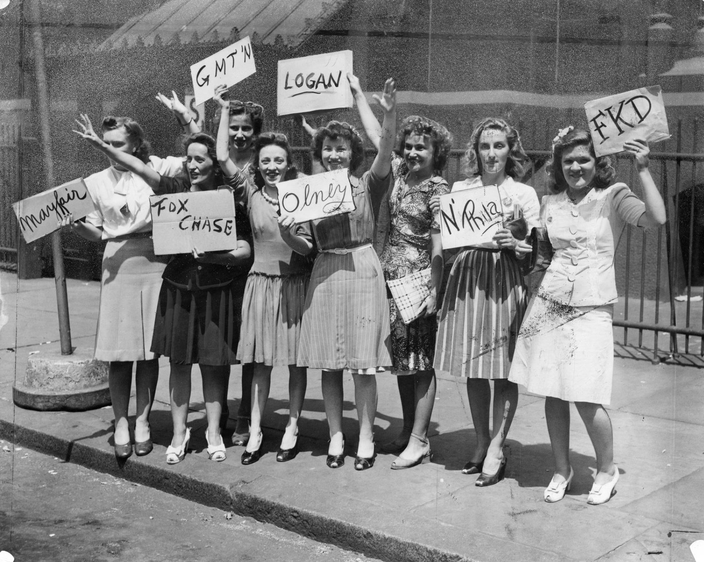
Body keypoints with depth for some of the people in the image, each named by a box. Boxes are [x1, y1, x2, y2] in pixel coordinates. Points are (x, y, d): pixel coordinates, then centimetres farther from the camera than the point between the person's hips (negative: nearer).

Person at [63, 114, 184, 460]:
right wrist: (74, 225, -8)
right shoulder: (96, 182, 9)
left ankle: (143, 421, 15)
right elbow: (95, 233, 9)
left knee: (149, 348, 3)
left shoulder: (155, 169, 4)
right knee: (119, 352, -2)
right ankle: (121, 424, 10)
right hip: (118, 266, 1)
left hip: (154, 263, -1)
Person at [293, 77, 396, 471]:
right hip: (325, 273, 3)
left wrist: (390, 113, -33)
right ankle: (336, 436, 18)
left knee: (363, 363, 0)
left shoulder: (367, 184, 1)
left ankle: (366, 438, 11)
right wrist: (288, 228, -12)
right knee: (329, 363, 6)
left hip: (362, 269, -3)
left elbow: (386, 151, -18)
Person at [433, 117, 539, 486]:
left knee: (503, 370, -1)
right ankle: (481, 443, 23)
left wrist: (514, 244, -21)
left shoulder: (524, 193, 1)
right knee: (473, 370, 9)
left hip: (505, 281, -3)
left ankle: (495, 451, 7)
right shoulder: (459, 189, 9)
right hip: (467, 277, 3)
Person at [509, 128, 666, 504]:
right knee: (552, 393, 6)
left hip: (590, 309, -4)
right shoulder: (550, 204, 11)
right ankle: (561, 470, 23)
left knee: (586, 397, -7)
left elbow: (657, 218, -16)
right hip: (548, 304, 4)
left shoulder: (612, 198, 0)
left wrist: (643, 170, -16)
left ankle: (607, 469, 17)